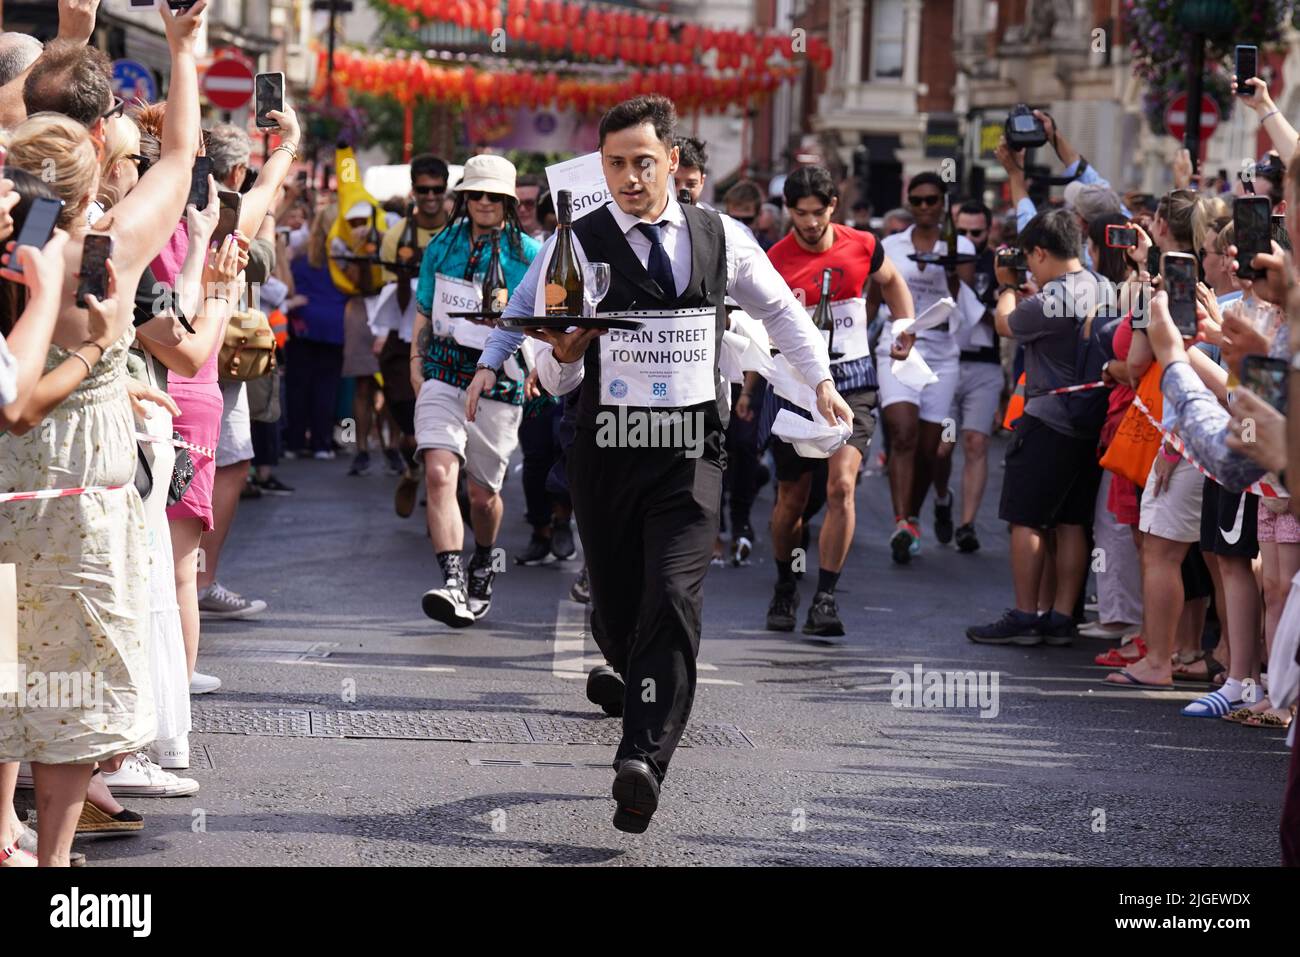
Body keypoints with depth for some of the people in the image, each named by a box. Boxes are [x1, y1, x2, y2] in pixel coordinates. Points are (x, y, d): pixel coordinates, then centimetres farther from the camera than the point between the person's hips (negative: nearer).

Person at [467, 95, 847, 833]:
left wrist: (820, 378, 26)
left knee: (673, 600, -18)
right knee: (615, 601, 10)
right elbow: (558, 383, -4)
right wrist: (563, 355, -26)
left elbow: (780, 306, 25)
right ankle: (631, 677, 46)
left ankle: (644, 762, -26)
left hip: (690, 454, 0)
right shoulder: (577, 244, -4)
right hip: (604, 454, 0)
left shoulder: (719, 238, 4)